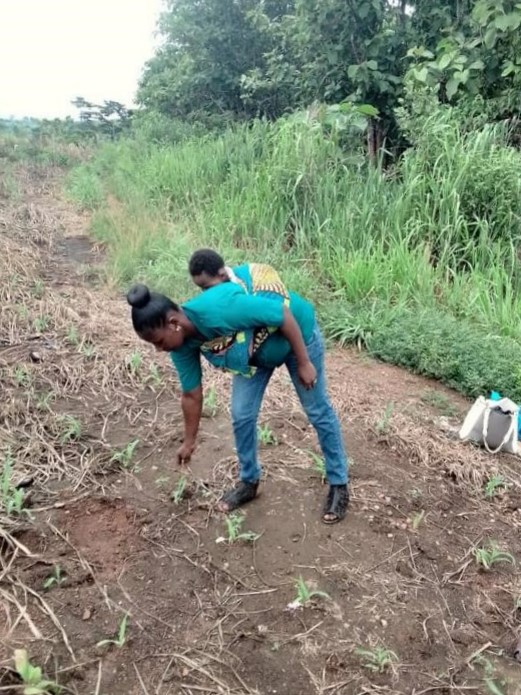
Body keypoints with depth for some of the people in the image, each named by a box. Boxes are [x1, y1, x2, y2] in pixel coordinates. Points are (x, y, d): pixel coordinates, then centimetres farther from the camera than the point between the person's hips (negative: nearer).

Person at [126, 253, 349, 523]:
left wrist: (304, 363, -22)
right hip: (253, 350, 6)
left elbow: (284, 315, -31)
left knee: (318, 413, 7)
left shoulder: (218, 309, -42)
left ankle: (338, 484, 23)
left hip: (296, 332, -6)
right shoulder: (182, 345, -18)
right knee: (241, 416, 5)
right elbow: (191, 395, -2)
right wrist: (189, 441, 9)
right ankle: (249, 481, 28)